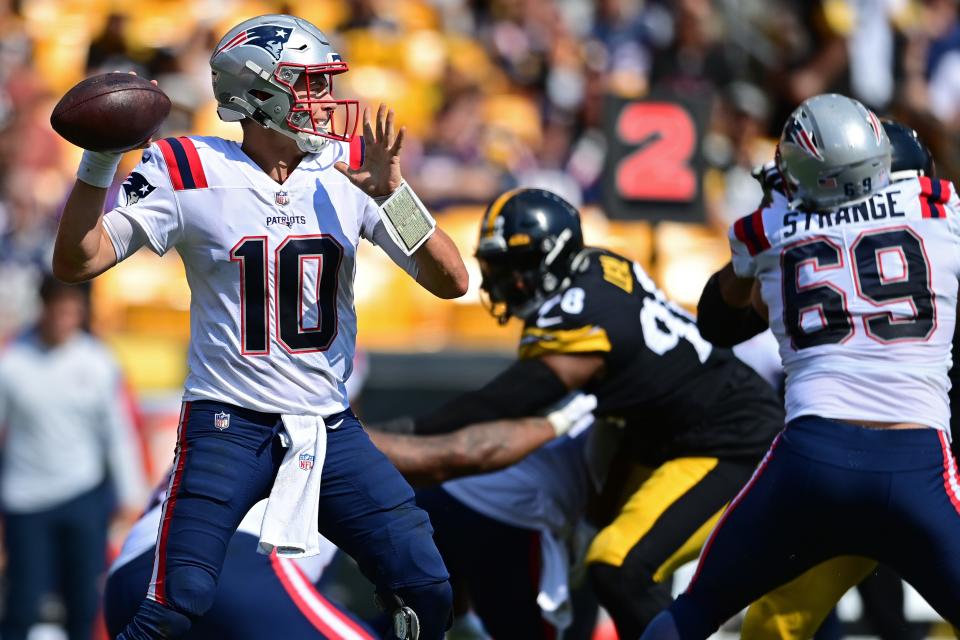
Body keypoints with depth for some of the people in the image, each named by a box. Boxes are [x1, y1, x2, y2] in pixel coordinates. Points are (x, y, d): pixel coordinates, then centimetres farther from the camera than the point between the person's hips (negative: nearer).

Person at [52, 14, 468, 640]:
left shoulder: (349, 171, 2)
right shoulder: (189, 173, -6)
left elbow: (451, 282, -2)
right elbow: (77, 262, -10)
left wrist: (392, 193, -17)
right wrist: (100, 159, -22)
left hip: (330, 426, 4)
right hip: (228, 424, -4)